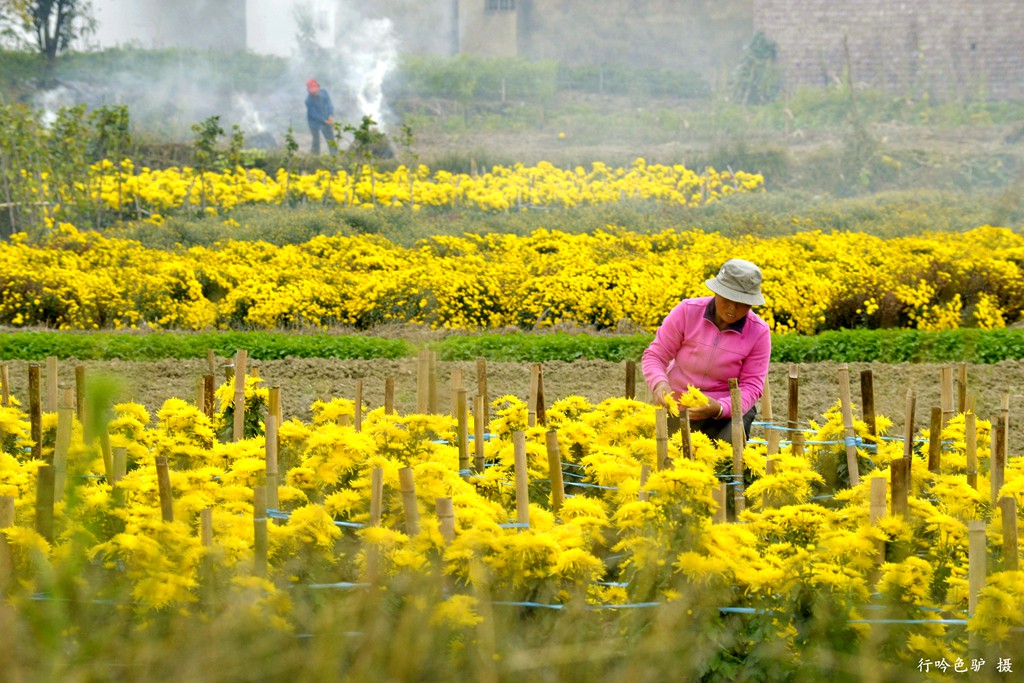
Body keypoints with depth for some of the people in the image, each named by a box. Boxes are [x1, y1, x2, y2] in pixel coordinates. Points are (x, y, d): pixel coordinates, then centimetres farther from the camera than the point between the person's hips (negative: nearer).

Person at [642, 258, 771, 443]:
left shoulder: (759, 332, -11)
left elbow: (751, 387, -11)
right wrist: (659, 384, -30)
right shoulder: (687, 311, -12)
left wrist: (720, 408, -32)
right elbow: (654, 356, -7)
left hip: (727, 411, -1)